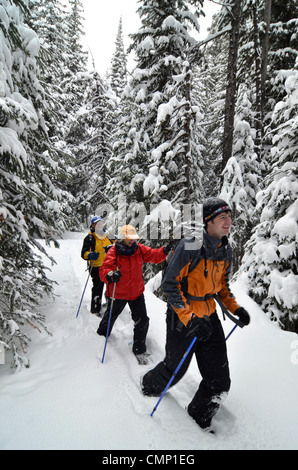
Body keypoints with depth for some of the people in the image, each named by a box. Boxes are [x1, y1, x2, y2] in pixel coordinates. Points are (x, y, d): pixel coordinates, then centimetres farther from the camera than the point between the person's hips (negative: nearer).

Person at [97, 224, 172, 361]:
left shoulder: (139, 249, -6)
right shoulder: (114, 252, -18)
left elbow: (154, 255, -11)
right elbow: (103, 271, -25)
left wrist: (164, 251, -32)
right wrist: (110, 275, -47)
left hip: (137, 292, 2)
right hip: (118, 293, -2)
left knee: (142, 320, 0)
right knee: (110, 316, 22)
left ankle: (139, 349, 22)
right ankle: (102, 333, 57)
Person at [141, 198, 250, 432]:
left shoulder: (226, 251, 1)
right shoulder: (190, 246, -21)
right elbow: (170, 284, -18)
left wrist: (235, 307, 2)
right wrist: (189, 318, -24)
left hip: (209, 317, 6)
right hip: (182, 317, -6)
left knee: (220, 382, 8)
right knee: (175, 369, 13)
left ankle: (200, 418, 35)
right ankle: (149, 386, 47)